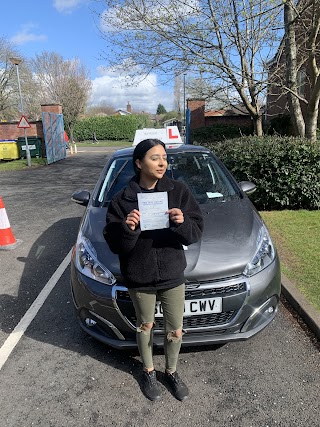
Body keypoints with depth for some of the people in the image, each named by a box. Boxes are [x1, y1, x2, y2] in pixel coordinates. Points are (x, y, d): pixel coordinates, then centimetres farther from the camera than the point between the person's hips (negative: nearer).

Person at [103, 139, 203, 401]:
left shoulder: (178, 191, -8)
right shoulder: (122, 199, -10)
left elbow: (196, 232, -8)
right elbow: (115, 245, -10)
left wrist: (182, 223, -29)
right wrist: (128, 229, -30)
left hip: (173, 275, 1)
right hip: (139, 278, -1)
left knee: (175, 331, 15)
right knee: (145, 327, 21)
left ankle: (172, 372, 45)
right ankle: (149, 372, 49)